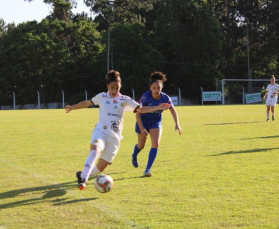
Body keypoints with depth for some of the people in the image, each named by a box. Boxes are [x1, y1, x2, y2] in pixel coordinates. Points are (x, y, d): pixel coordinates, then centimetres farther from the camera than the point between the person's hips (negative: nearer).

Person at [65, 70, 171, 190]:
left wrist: (158, 107, -8)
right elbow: (87, 103, 23)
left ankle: (82, 174, 27)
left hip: (114, 137, 2)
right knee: (96, 150, -36)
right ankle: (83, 179, -40)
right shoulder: (102, 97, 8)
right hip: (101, 132, -2)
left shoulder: (125, 100, 8)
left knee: (100, 168, -1)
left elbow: (141, 109, 3)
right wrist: (72, 107, 27)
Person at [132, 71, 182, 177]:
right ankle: (134, 156, 53)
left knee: (156, 144, -19)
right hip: (143, 122, -2)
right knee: (141, 145, 15)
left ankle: (148, 169, -11)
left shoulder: (165, 98, -20)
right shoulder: (145, 97, -28)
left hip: (156, 123, 2)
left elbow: (173, 111, -3)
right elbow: (138, 114, -21)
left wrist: (177, 124, -16)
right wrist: (142, 128, -26)